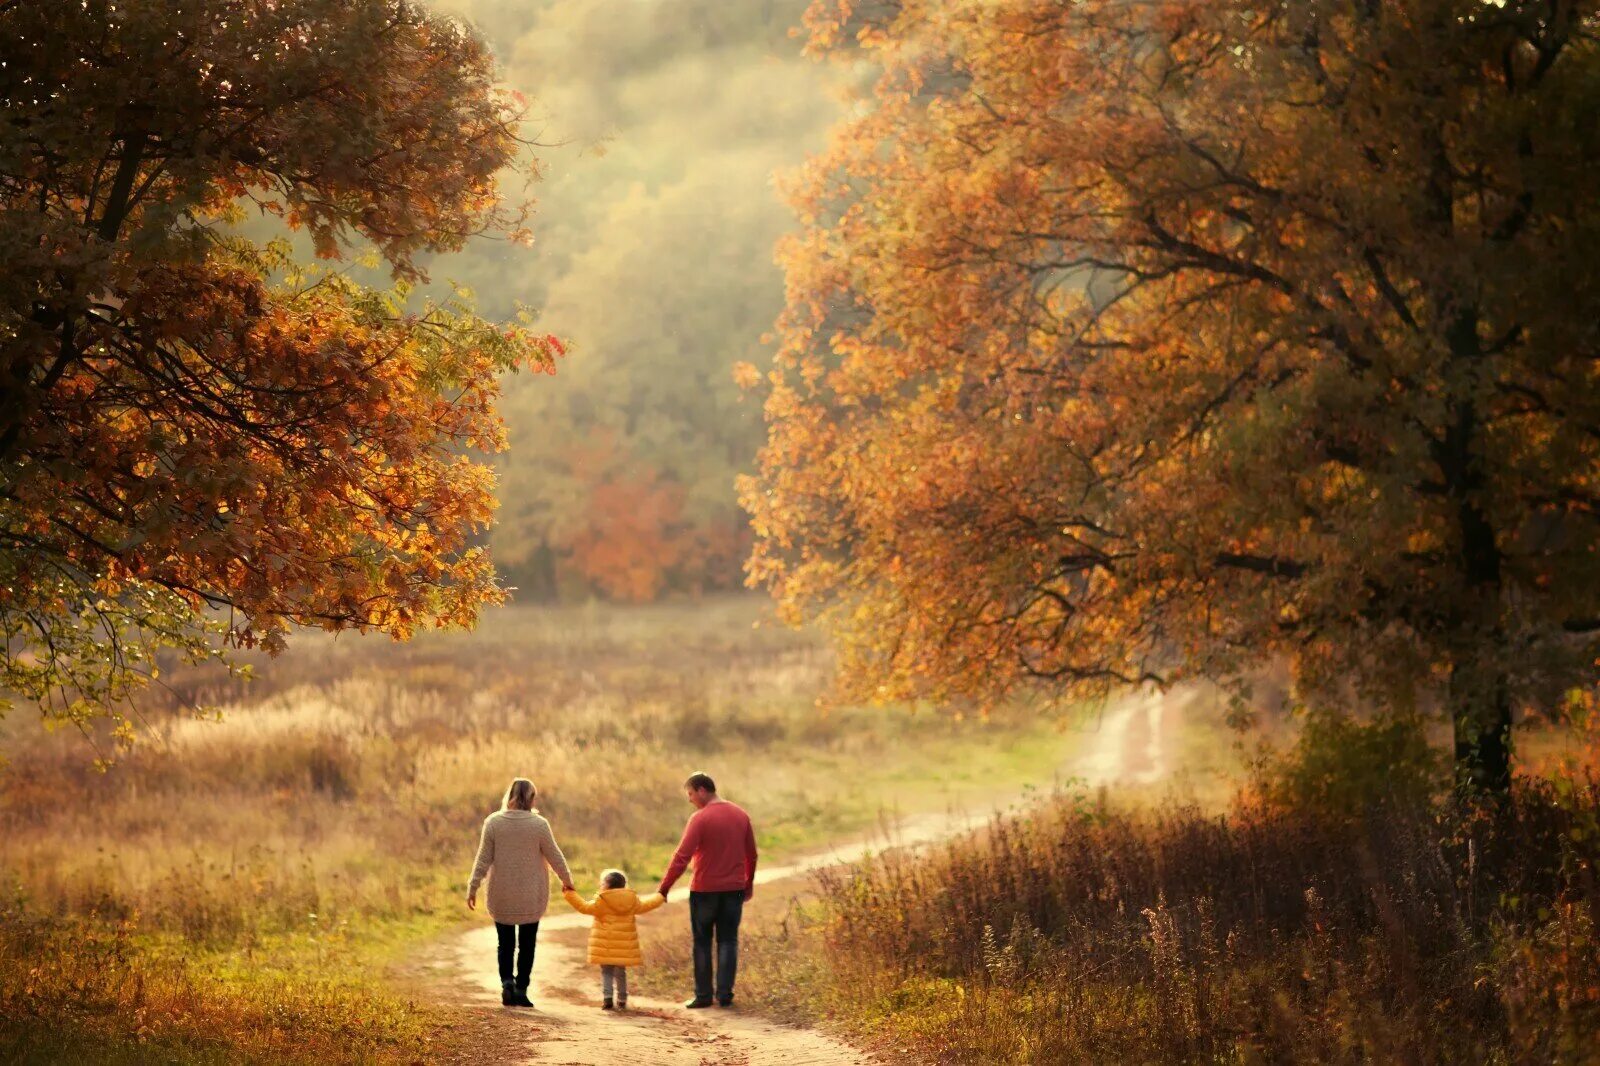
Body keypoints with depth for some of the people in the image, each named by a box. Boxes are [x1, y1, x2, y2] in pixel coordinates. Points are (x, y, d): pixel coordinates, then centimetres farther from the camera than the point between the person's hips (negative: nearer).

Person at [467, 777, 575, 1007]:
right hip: (531, 897, -1)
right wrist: (566, 880, 17)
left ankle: (507, 981, -10)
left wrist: (473, 888, 2)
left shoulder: (493, 822, -6)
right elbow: (555, 856, 0)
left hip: (501, 897, 1)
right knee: (527, 943, 10)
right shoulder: (539, 824, -9)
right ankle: (521, 989, 5)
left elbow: (483, 859, -5)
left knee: (506, 943, 11)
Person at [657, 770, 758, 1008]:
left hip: (704, 890, -4)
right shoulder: (740, 815, 6)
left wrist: (664, 888, -14)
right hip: (734, 889, 4)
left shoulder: (700, 818, -13)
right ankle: (725, 994, 5)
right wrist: (749, 883, 25)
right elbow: (751, 854, 13)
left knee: (702, 943, 7)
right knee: (728, 941, 9)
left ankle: (703, 995, 7)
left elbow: (682, 857, -17)